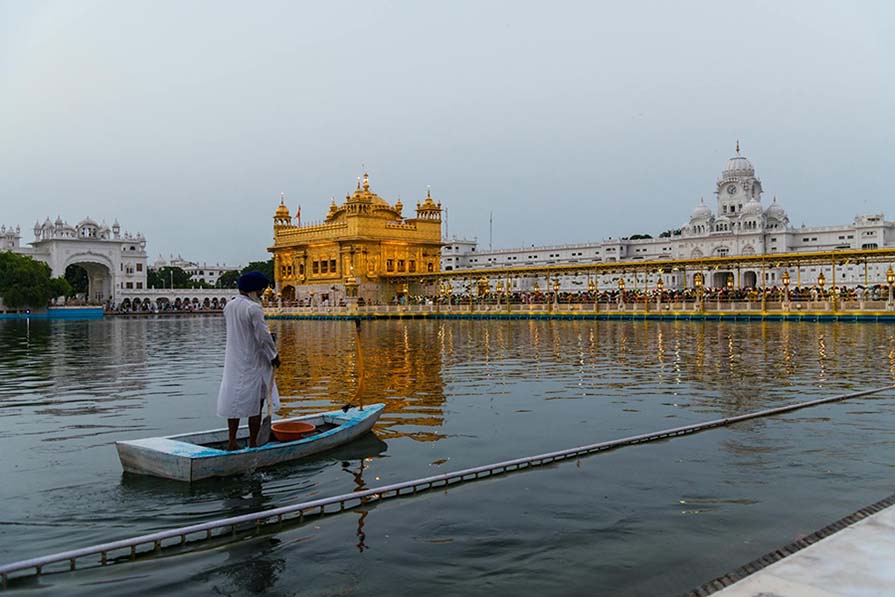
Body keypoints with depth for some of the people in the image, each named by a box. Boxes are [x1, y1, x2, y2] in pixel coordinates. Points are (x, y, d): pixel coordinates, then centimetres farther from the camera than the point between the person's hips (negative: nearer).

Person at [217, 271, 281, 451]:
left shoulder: (229, 306, 5)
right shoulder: (253, 308, -19)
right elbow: (263, 336, -18)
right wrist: (274, 355, -3)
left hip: (233, 361, 7)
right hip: (252, 363, -7)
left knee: (234, 400, 14)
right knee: (256, 403, 3)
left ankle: (232, 442, 19)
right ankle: (252, 444, 9)